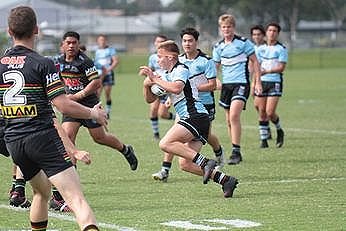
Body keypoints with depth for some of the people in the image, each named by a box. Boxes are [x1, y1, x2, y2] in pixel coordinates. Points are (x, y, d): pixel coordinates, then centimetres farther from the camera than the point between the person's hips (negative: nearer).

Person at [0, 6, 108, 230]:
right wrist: (94, 113, 3)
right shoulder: (42, 64, -9)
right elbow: (64, 105, -13)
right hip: (43, 138, -6)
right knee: (77, 200, -16)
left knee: (41, 191, 30)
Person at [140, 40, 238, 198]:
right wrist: (147, 85, 6)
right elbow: (150, 99, 26)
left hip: (195, 115, -10)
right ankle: (225, 180, -2)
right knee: (185, 164, 1)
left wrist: (155, 79, -17)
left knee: (165, 144, -23)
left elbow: (176, 88, -25)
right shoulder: (167, 76, 25)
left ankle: (205, 163, -27)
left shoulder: (181, 69, -4)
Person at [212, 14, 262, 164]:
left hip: (241, 83, -5)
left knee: (234, 115, -21)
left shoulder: (243, 42, -4)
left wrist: (257, 82, -4)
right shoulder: (218, 47, 9)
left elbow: (255, 61, 1)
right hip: (226, 84, 5)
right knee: (229, 120, 7)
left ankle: (236, 151, -20)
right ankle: (236, 154, 17)